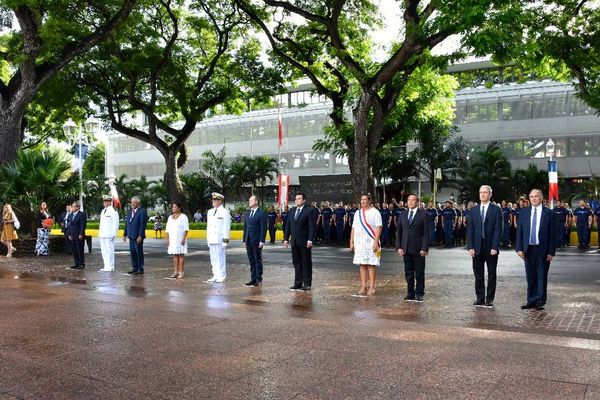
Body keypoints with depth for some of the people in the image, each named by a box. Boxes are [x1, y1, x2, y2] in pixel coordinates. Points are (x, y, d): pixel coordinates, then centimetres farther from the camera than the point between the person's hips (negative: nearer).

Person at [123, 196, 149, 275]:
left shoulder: (142, 212, -10)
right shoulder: (129, 211, 14)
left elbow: (143, 225, -15)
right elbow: (126, 223, 17)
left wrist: (140, 236, -19)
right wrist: (125, 234, 13)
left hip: (138, 236, -7)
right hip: (131, 236, 7)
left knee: (139, 252, 0)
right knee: (132, 252, 11)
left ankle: (140, 269, 6)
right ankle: (134, 268, 20)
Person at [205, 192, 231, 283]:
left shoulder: (225, 212, -5)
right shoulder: (210, 212, 15)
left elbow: (227, 227, -8)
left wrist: (226, 240, -13)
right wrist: (208, 239, 16)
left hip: (220, 239, -7)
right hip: (211, 239, 7)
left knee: (220, 258, -4)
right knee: (213, 258, 9)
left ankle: (222, 276, 2)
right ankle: (215, 275, 16)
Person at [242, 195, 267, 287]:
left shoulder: (261, 214, -6)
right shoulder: (247, 214, 15)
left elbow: (263, 228, -10)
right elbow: (245, 228, 17)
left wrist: (262, 241, -16)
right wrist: (244, 240, 12)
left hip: (257, 241, -6)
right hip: (248, 241, 7)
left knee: (258, 260, 0)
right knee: (251, 261, 10)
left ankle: (258, 280, 6)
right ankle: (253, 279, 16)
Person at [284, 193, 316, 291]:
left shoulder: (309, 210, -6)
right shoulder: (292, 210, 13)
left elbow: (312, 226, -12)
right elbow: (288, 225, 15)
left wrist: (310, 240, -18)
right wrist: (286, 238, 8)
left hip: (305, 242, -6)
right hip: (294, 242, 6)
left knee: (306, 263, 3)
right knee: (296, 263, 10)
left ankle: (307, 284, 10)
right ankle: (298, 283, 17)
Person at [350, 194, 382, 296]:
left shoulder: (375, 212, -2)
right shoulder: (358, 213, 15)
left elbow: (379, 227, -9)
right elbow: (353, 228, 16)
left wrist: (376, 242, -16)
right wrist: (351, 242, 11)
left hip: (371, 243, -5)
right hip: (359, 243, 5)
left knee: (371, 264, -4)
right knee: (362, 264, 5)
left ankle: (372, 287, 1)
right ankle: (363, 287, 9)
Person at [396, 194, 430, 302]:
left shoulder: (423, 214, -3)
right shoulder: (402, 214, 10)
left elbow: (426, 233, -5)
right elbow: (398, 232, 10)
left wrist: (424, 248, -12)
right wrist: (398, 247, 1)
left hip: (418, 249, -4)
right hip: (406, 249, 4)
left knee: (419, 273, 4)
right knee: (408, 272, 8)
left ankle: (419, 294, 15)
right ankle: (410, 294, 16)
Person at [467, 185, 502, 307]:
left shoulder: (496, 210, -1)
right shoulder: (474, 210, 8)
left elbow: (498, 230, -6)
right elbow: (470, 229, 5)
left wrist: (495, 247, -14)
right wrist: (470, 247, -4)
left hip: (491, 248, -2)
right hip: (477, 247, 3)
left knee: (491, 274, 7)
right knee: (478, 275, 6)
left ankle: (490, 299, 15)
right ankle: (480, 298, 14)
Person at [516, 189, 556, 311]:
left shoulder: (549, 213, -2)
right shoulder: (523, 212, 6)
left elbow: (552, 234, -3)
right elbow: (519, 231, 6)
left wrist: (551, 252, -8)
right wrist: (519, 248, -3)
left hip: (543, 250, -2)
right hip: (528, 249, 2)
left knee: (542, 277, 5)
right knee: (530, 277, 9)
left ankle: (540, 302, 14)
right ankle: (531, 301, 18)